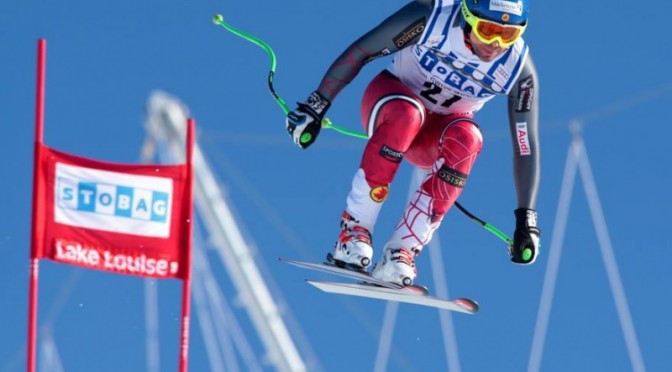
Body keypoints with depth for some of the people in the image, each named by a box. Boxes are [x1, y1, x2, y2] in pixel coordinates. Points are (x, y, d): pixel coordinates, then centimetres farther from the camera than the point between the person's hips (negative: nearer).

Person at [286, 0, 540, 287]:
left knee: (467, 138, -34)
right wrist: (316, 106, -16)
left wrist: (526, 218, -21)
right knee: (405, 114, -38)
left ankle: (402, 251, -31)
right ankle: (355, 228, -29)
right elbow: (360, 50, -17)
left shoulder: (519, 69, -21)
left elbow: (527, 146, -17)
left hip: (436, 137, 2)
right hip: (390, 98, -2)